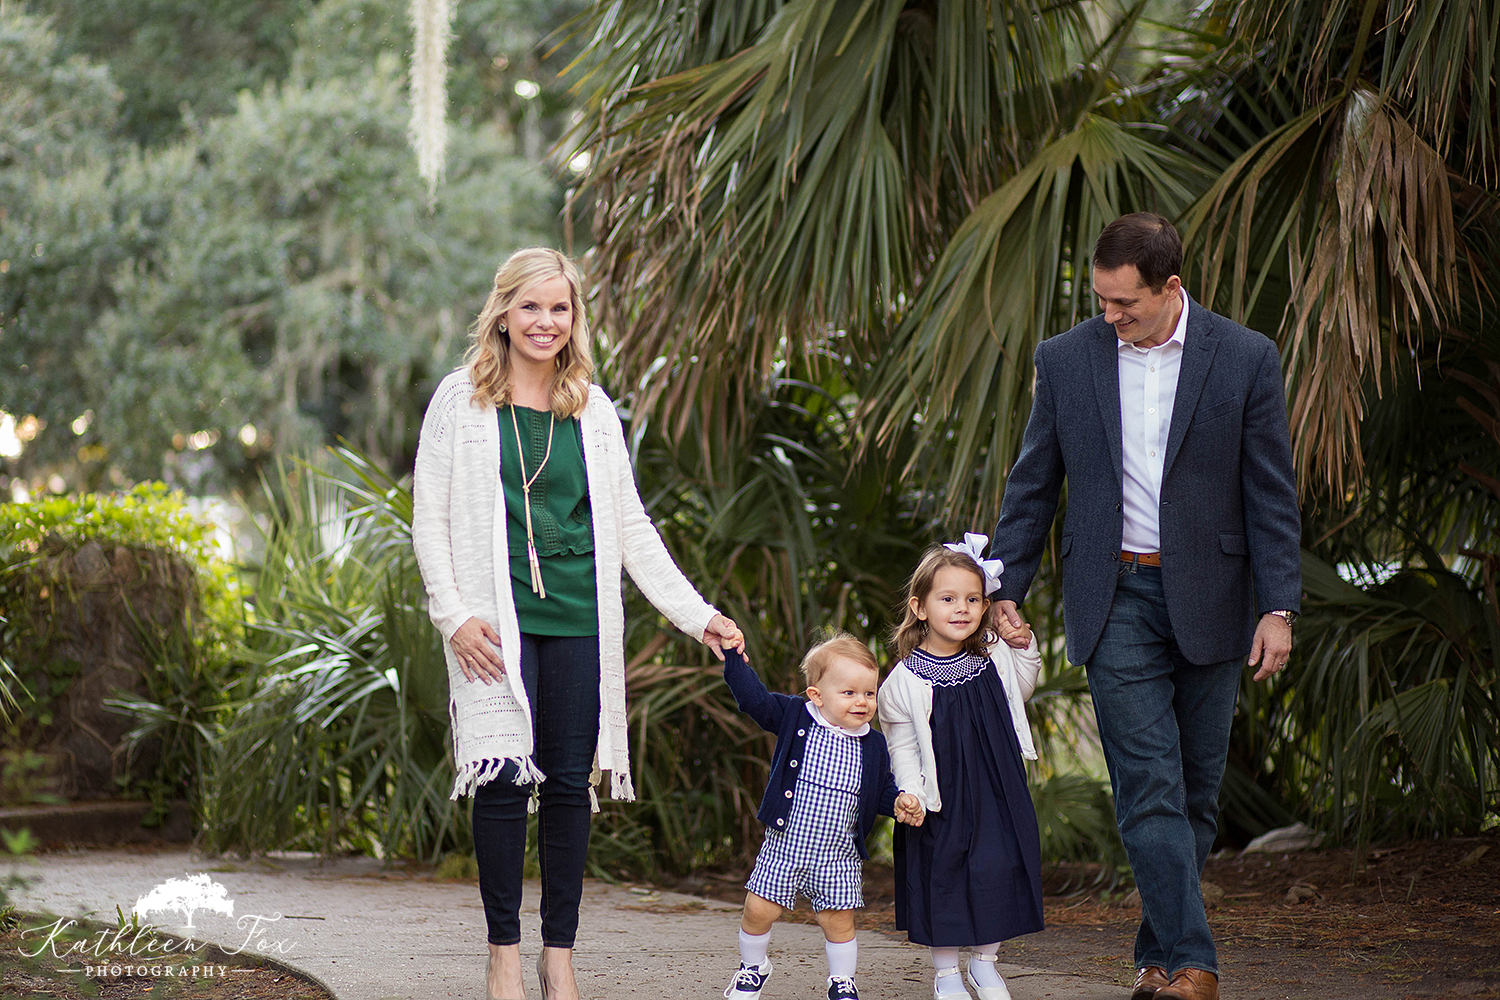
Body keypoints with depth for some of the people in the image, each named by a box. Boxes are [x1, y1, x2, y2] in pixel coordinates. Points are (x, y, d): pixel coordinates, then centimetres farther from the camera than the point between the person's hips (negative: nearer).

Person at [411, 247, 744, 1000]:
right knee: (504, 781, -8)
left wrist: (695, 615, 8)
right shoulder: (461, 400, 3)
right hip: (498, 622, -3)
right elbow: (430, 519, 3)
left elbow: (630, 526, 14)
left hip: (579, 621, 3)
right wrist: (454, 614, -8)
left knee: (569, 783, 3)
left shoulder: (593, 409, 12)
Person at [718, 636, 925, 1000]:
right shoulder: (793, 718, -5)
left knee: (838, 919, 1)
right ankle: (753, 967, 28)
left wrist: (899, 802, -8)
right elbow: (754, 698, -6)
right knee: (759, 910, 1)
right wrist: (734, 657, -14)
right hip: (784, 845, -1)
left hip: (837, 856, 1)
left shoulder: (873, 746, 2)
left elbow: (882, 789, 11)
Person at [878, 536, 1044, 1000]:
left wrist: (1024, 647, 7)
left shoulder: (994, 658, 0)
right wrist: (910, 794, -19)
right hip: (942, 798, -3)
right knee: (942, 875, 2)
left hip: (996, 792, 3)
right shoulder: (904, 682, -12)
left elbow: (1021, 689, 22)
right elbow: (902, 748, -6)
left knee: (997, 871, 2)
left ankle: (984, 962, 23)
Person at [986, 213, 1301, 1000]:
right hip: (1115, 599, 0)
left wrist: (1278, 609, -7)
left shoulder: (1245, 359, -2)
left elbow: (1272, 493, -1)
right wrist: (1004, 588, 5)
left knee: (1196, 788, 6)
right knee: (1149, 785, -10)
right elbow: (1032, 484, 9)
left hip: (1207, 601, 0)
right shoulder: (1066, 359, 2)